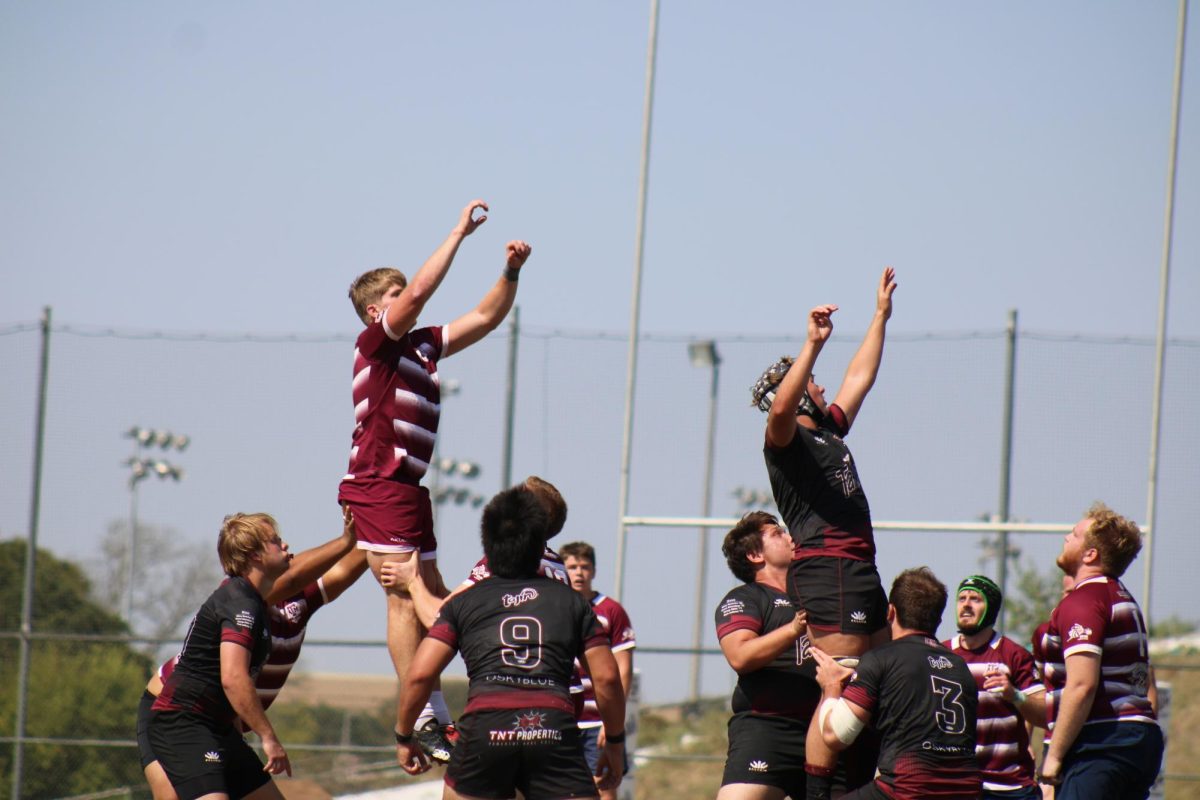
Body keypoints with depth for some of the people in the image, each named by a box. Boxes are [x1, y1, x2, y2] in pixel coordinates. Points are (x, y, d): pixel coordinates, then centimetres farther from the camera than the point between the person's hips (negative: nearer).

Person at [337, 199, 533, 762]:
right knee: (406, 596, -12)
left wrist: (511, 273, 7)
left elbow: (485, 318, 22)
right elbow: (421, 289, -18)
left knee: (430, 599, 10)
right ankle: (419, 714, -14)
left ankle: (431, 712, 13)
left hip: (407, 490, 10)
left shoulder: (423, 345, 18)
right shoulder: (378, 341, -5)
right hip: (379, 486, -10)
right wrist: (460, 232, -13)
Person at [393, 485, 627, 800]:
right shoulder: (570, 600, 20)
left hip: (485, 728, 0)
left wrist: (404, 737, 24)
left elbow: (419, 675, 10)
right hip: (555, 728, 0)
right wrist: (615, 741, 28)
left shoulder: (463, 603, 19)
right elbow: (607, 678, 15)